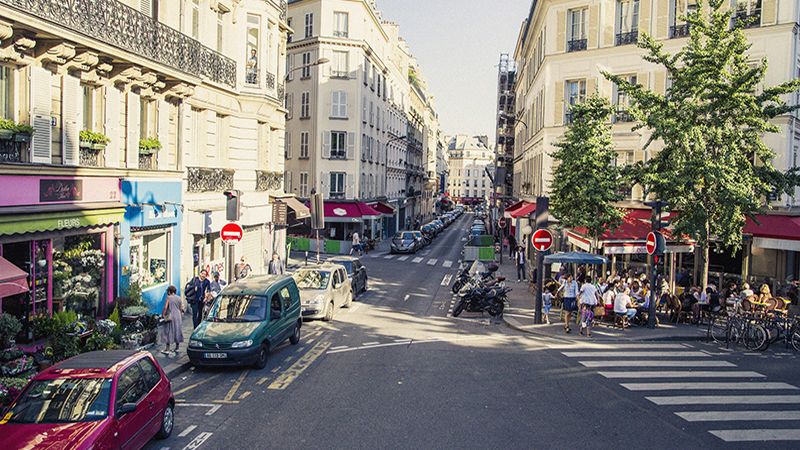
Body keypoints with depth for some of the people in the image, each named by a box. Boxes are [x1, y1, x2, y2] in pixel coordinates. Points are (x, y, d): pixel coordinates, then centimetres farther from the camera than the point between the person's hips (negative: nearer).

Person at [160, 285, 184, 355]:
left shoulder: (169, 298, -8)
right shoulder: (179, 298, 6)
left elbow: (165, 307, -13)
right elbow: (181, 308, 8)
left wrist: (163, 314, -2)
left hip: (170, 317, -5)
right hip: (178, 317, 5)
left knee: (168, 333, 0)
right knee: (177, 332, 12)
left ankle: (167, 349, -1)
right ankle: (177, 348, 18)